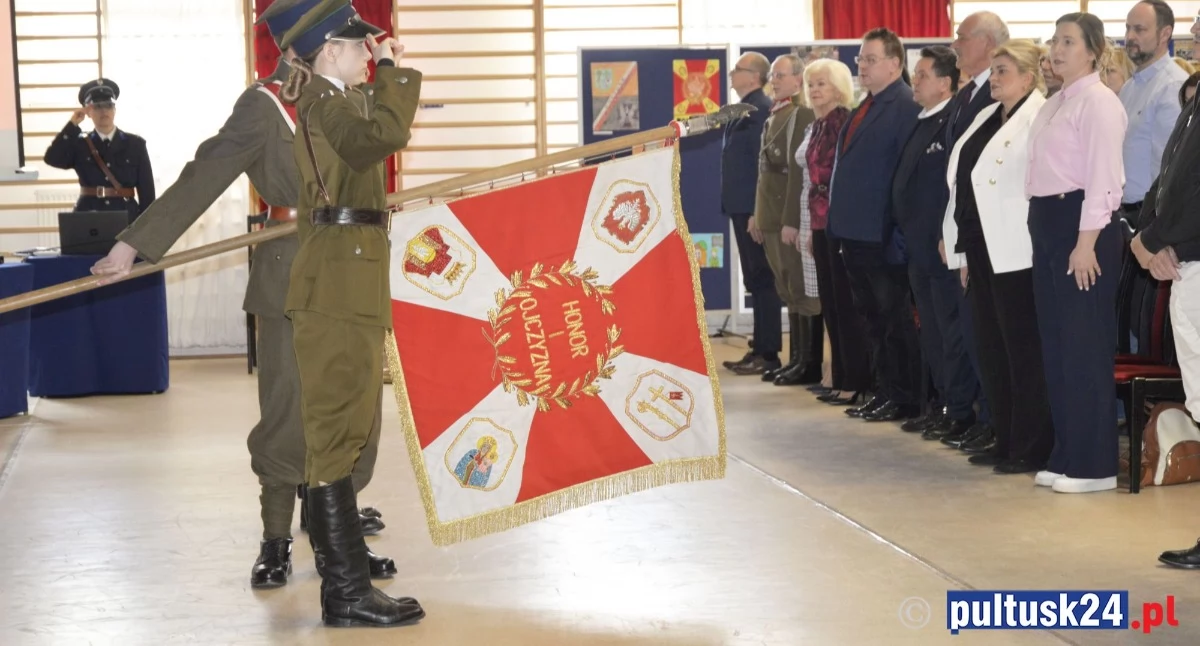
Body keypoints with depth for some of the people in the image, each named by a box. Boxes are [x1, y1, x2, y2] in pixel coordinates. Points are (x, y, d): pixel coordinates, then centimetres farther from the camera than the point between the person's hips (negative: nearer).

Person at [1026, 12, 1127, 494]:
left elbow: (1102, 176, -17)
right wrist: (1042, 225, 14)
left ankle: (1094, 464, 0)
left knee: (1086, 345, -5)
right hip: (1046, 223, 9)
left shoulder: (1099, 102, -11)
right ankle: (1065, 455, 18)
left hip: (1082, 224, -9)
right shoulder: (1053, 105, 17)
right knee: (1055, 342, 11)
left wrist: (1086, 242, -21)